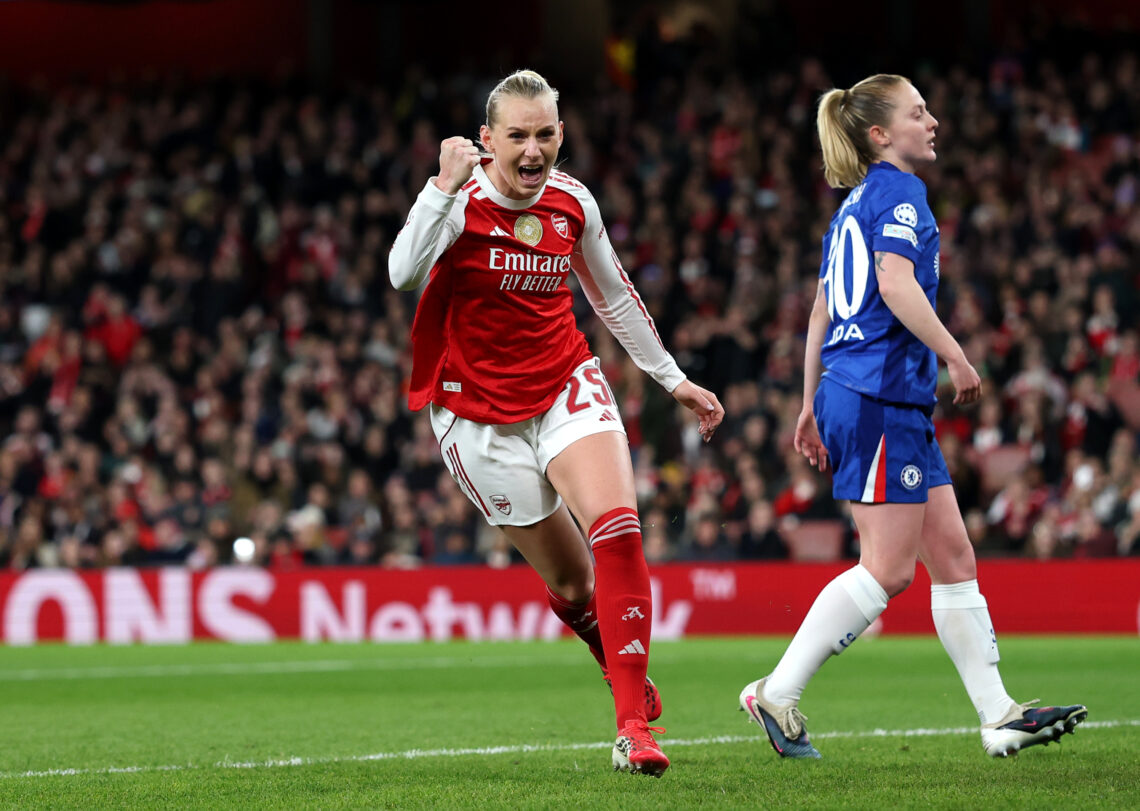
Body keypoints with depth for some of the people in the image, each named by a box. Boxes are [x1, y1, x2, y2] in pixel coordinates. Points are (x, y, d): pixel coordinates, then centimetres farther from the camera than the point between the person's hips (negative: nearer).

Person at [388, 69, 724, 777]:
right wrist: (447, 186, -40)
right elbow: (404, 274, -34)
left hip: (567, 387, 3)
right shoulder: (461, 200, -14)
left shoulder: (572, 201, 0)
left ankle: (635, 728, -22)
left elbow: (613, 295, 17)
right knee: (571, 581, 3)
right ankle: (627, 672, 36)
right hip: (479, 412, -2)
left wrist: (673, 378, 20)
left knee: (618, 532, -22)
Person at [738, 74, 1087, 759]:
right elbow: (896, 283, -23)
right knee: (888, 568, -7)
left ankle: (1000, 715, 6)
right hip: (882, 396, -10)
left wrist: (813, 408, 25)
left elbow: (822, 312, 23)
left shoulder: (854, 204, 20)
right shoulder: (899, 190, -7)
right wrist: (956, 355, -18)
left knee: (953, 554, 7)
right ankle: (777, 693, -4)